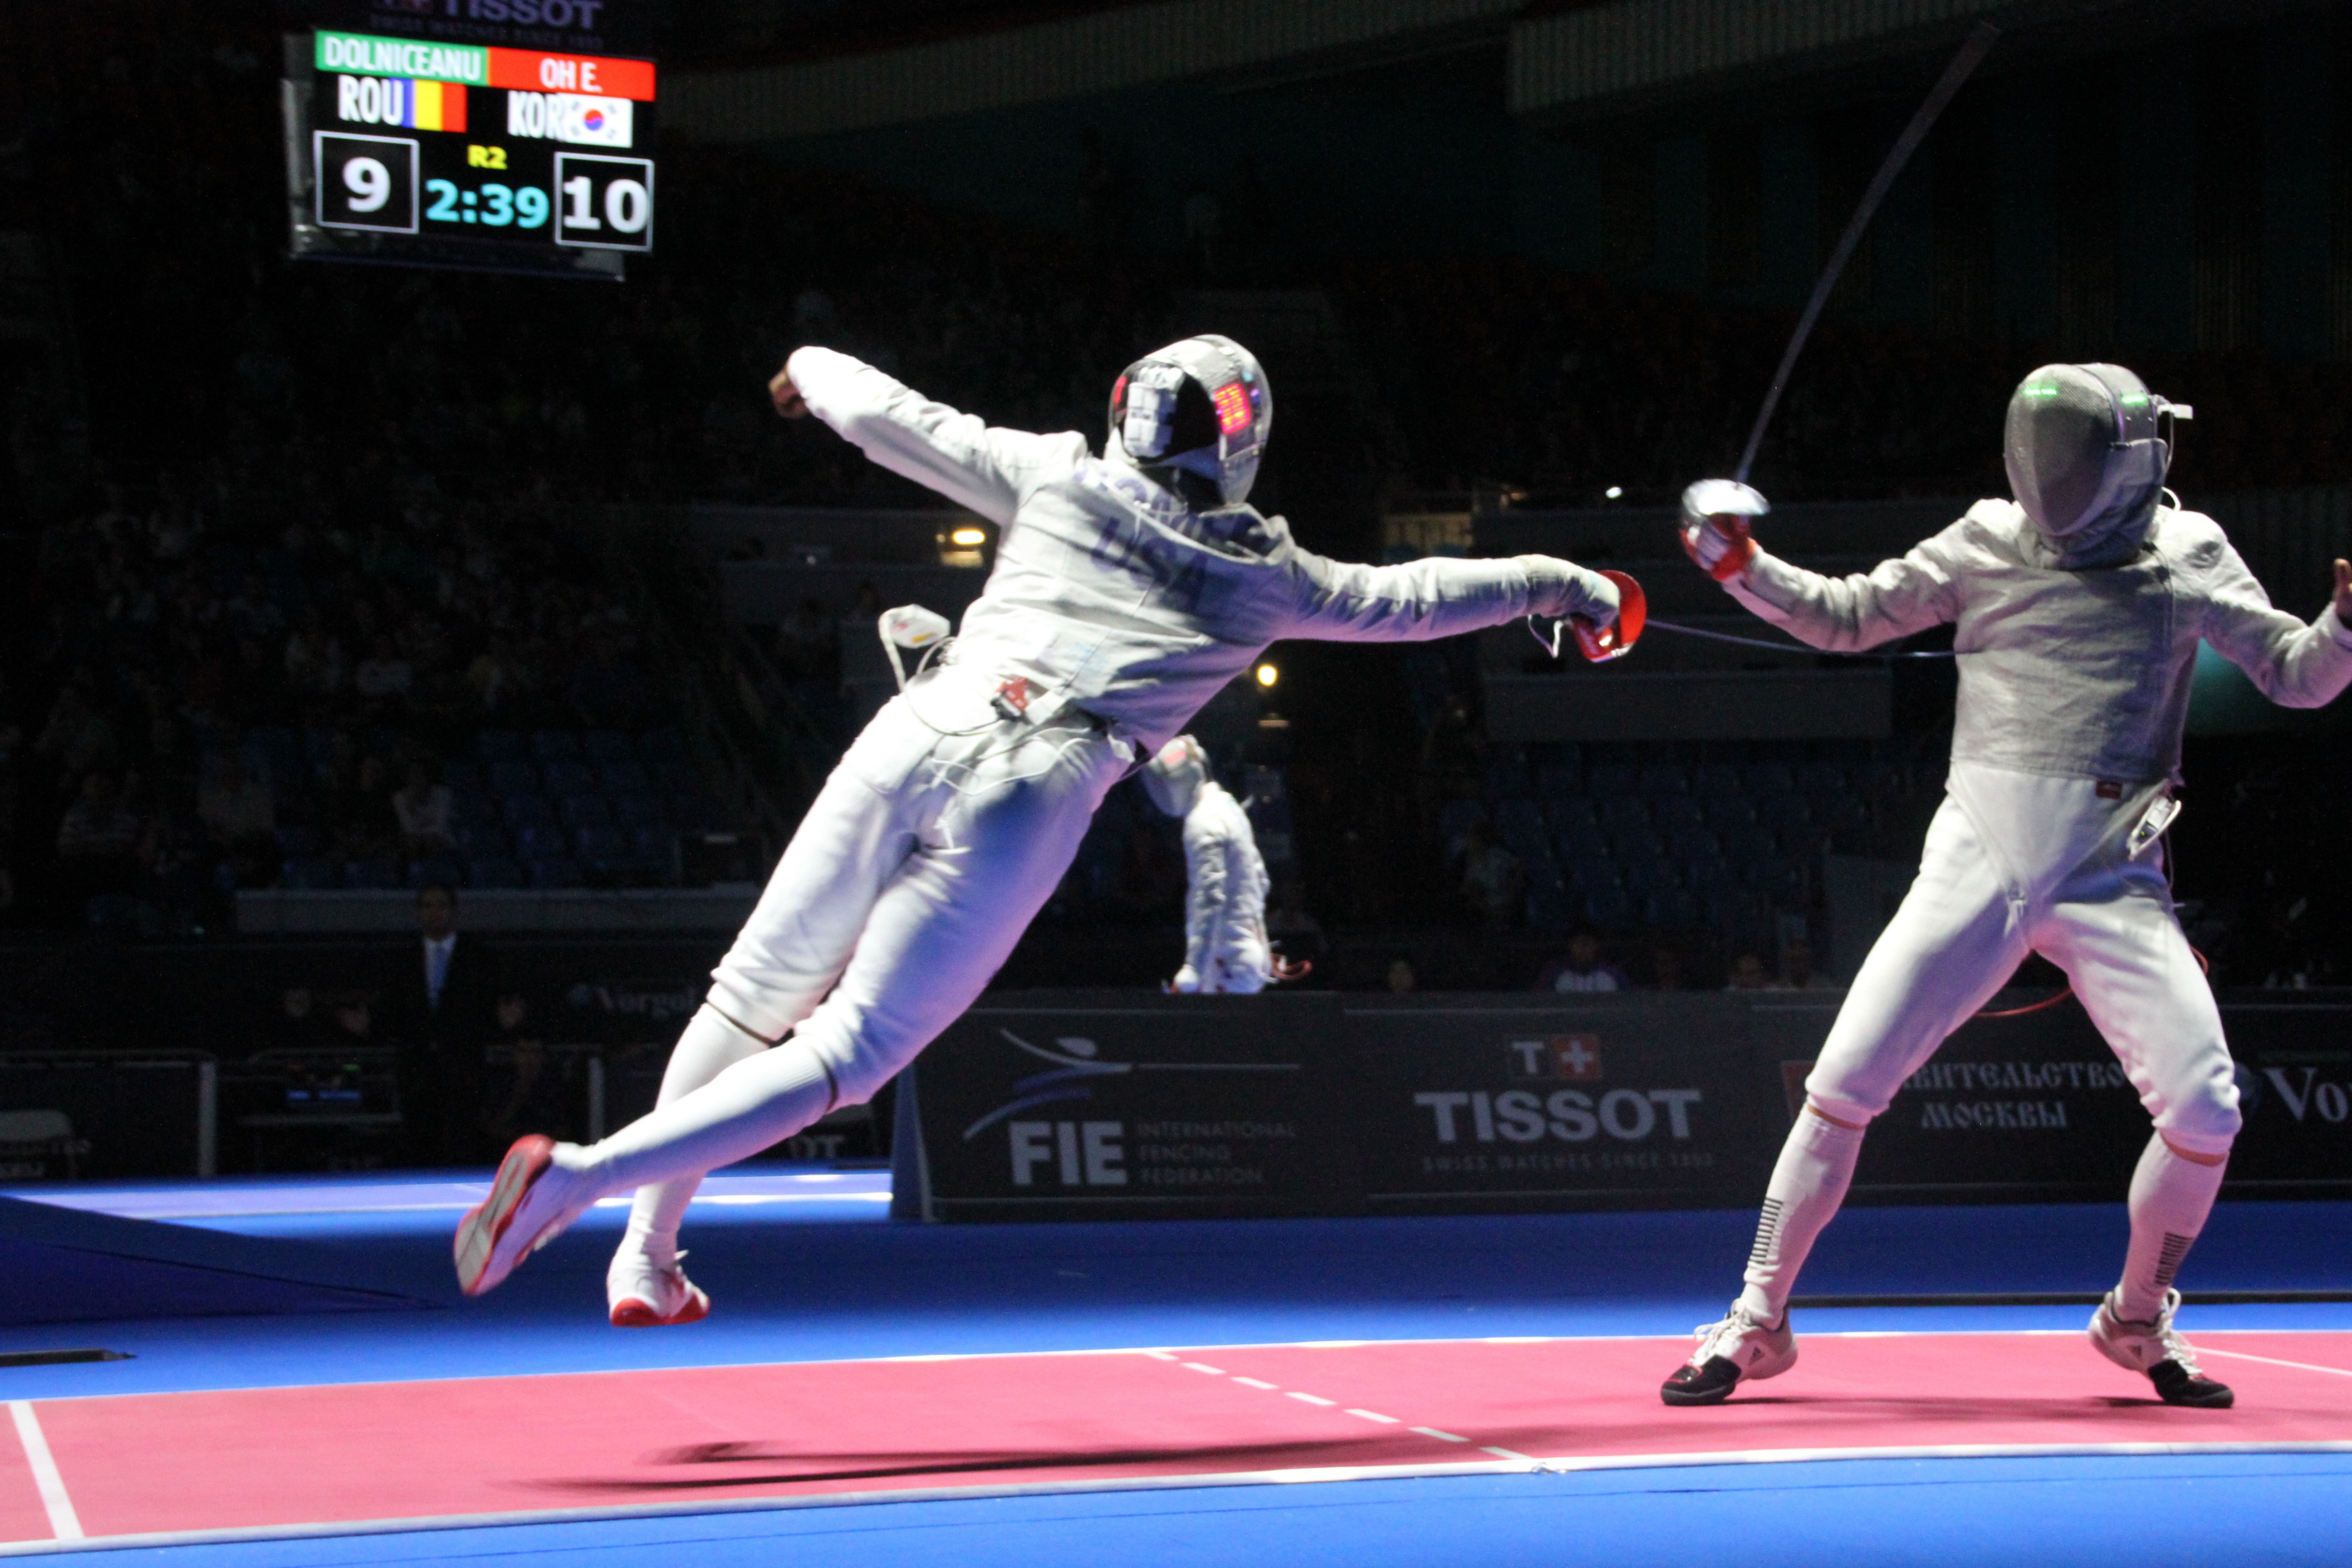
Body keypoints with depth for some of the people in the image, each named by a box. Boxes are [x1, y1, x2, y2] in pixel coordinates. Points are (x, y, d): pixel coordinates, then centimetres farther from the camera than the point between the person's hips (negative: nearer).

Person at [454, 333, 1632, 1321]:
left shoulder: (1058, 477, 17)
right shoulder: (1263, 576, 15)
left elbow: (892, 420, 24)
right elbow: (1406, 601, 26)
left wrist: (815, 369, 46)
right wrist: (1557, 584, 41)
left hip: (914, 742, 2)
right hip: (1026, 804, -2)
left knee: (759, 998, 19)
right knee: (840, 1057, -3)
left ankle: (647, 1254, 20)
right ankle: (579, 1175, -20)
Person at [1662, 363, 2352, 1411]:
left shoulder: (2185, 553, 2)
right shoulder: (1989, 541, 4)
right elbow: (1847, 618, 11)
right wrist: (1741, 568, -4)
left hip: (2111, 885, 0)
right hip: (1975, 867, 0)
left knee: (2204, 1115, -11)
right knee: (1841, 1090, -6)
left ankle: (2138, 1322, 15)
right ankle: (1758, 1323, 8)